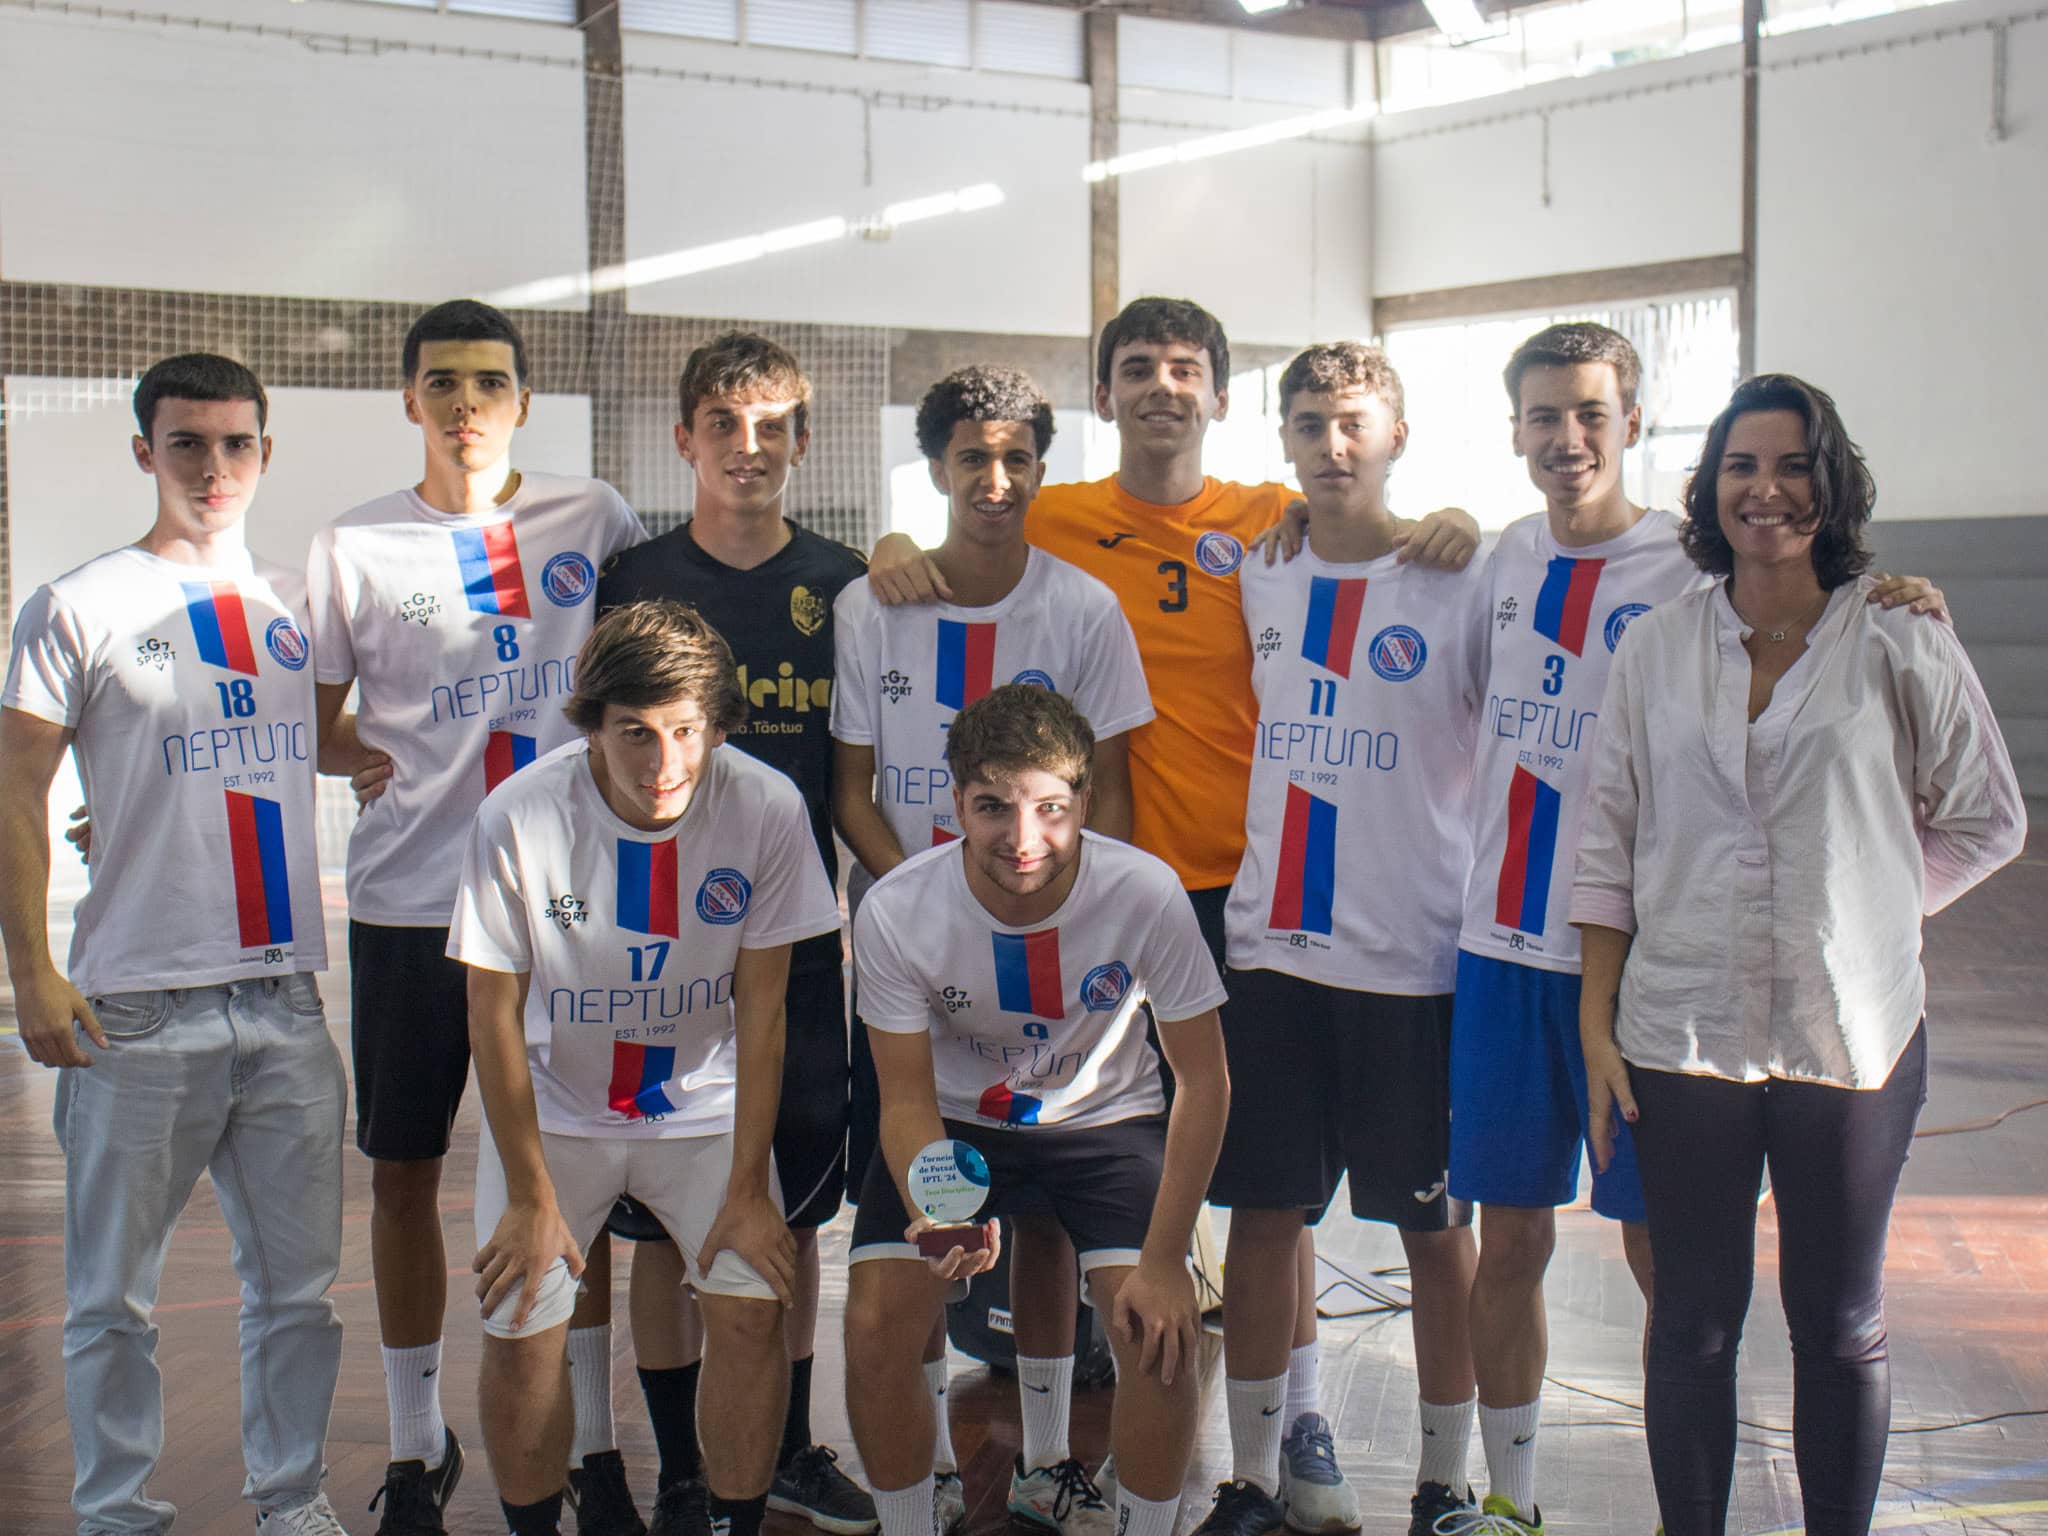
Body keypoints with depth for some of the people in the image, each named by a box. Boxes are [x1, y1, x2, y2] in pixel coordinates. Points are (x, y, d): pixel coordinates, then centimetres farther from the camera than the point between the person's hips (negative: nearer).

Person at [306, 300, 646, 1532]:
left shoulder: (592, 517, 4)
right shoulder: (355, 547, 4)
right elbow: (311, 724, 9)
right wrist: (368, 759, -13)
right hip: (410, 903, 1)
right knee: (406, 1173, 8)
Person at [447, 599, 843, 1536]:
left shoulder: (766, 809, -20)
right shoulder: (520, 818, -22)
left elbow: (761, 1007, -11)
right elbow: (494, 1014, -11)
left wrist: (748, 1188, -10)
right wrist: (530, 1197, -9)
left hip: (705, 1105, 1)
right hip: (553, 1108, 0)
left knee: (751, 1307, -14)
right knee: (522, 1333, -11)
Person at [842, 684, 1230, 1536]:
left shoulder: (1146, 894, -27)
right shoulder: (895, 913, -25)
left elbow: (1204, 1082, -14)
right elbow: (908, 1103, -15)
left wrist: (1164, 1259, -18)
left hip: (1106, 1118, 0)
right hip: (956, 1121, 1)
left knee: (1160, 1330, -20)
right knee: (873, 1328, -16)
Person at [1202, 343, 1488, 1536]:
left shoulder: (1461, 585, -3)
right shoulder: (1252, 576, 8)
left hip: (1416, 959, -3)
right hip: (1269, 949, 4)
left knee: (1437, 1227, 6)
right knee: (1264, 1215, 9)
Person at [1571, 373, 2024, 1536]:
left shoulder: (1902, 644, -2)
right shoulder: (1658, 648, 4)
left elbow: (1988, 823, 7)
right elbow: (1610, 843, 6)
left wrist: (1864, 910, -2)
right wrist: (1596, 1021, 2)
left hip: (1851, 1035, -1)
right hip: (1682, 1033, 1)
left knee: (1841, 1323, 10)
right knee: (1694, 1319, 9)